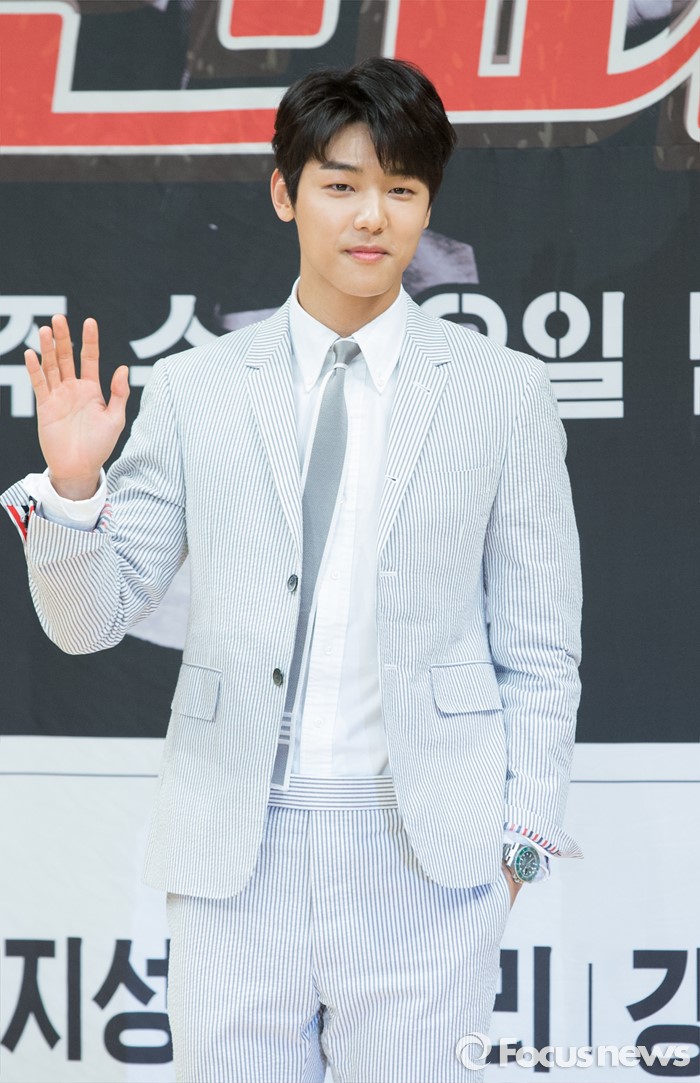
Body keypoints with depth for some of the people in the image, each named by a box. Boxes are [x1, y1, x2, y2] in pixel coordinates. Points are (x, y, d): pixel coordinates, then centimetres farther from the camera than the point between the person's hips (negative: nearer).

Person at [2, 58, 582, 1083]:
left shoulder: (504, 393, 4)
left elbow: (538, 648, 6)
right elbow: (90, 619, 6)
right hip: (234, 843, 1)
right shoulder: (193, 391, 6)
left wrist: (520, 838, 0)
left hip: (424, 850, -1)